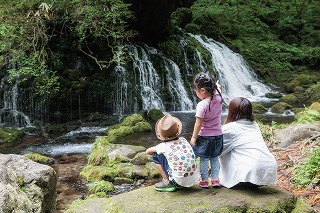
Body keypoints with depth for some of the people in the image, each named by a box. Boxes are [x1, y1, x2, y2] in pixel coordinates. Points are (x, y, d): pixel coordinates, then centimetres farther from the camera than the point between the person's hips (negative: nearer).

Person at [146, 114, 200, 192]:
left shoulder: (164, 146, -7)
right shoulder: (183, 140, 4)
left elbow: (147, 151, 9)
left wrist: (156, 150, 30)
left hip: (179, 182, -5)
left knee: (156, 155, 6)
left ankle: (167, 183, 5)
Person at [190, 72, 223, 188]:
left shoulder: (202, 105, -25)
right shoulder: (218, 99, -7)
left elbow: (198, 124, -20)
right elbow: (217, 91, 19)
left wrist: (193, 138, -9)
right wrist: (217, 86, 41)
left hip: (204, 136, -6)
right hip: (218, 135, 6)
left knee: (204, 159, 9)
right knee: (214, 158, 18)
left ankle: (204, 180, 19)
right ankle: (215, 179, 24)